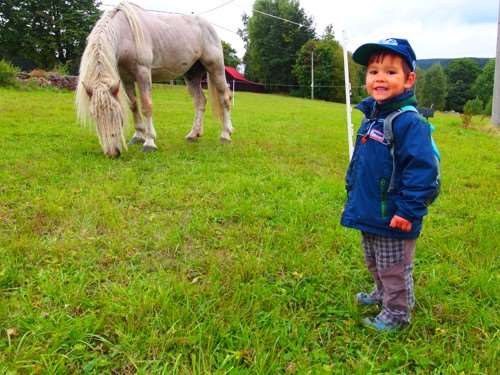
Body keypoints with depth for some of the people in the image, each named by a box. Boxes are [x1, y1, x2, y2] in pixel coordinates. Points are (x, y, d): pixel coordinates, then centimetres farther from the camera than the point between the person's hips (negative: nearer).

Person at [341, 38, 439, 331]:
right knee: (375, 263, 27)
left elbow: (422, 169, -26)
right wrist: (353, 193, 21)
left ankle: (397, 313, 29)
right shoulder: (370, 116, 6)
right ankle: (383, 293, 50)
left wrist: (408, 211, -25)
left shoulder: (409, 121, -22)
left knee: (394, 269, 10)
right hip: (368, 213, 9)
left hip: (394, 219, -9)